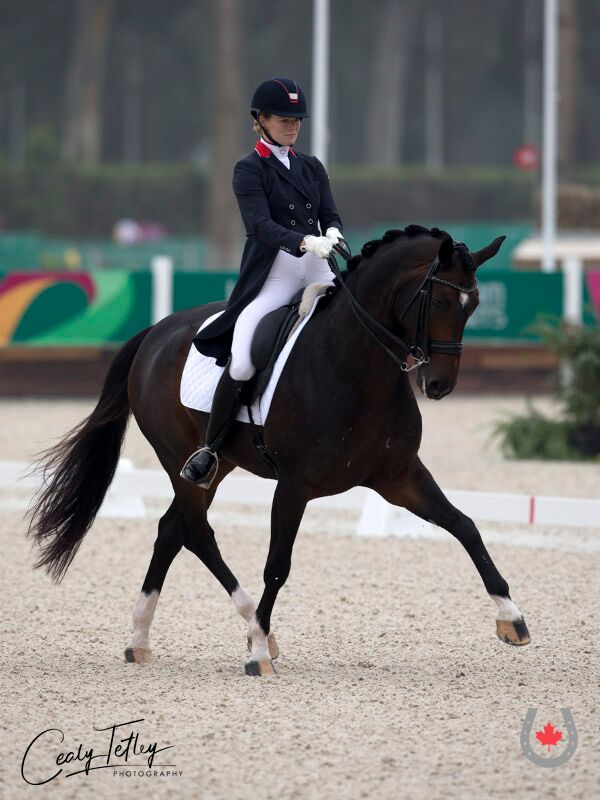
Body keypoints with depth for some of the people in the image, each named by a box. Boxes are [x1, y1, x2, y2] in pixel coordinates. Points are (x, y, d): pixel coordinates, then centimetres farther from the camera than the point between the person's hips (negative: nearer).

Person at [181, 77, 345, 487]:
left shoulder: (312, 167, 16)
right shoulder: (249, 170, 0)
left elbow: (331, 214, 9)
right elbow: (261, 225, -15)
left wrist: (332, 233, -17)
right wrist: (305, 242, -32)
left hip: (318, 270, 5)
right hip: (272, 276, -5)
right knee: (241, 364, -20)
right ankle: (211, 449, -2)